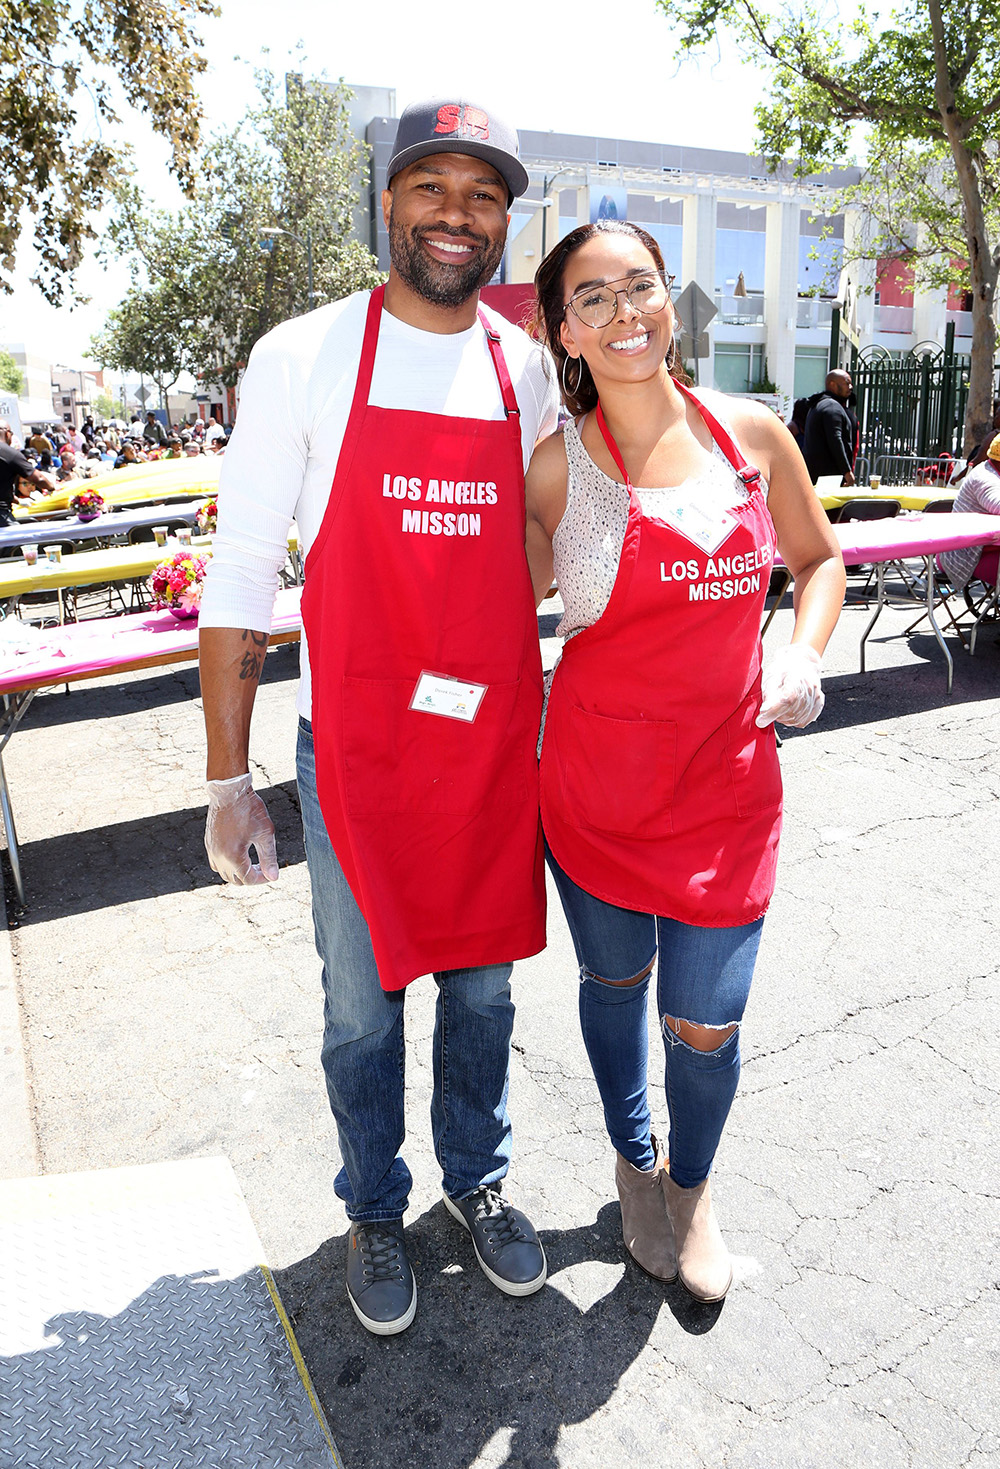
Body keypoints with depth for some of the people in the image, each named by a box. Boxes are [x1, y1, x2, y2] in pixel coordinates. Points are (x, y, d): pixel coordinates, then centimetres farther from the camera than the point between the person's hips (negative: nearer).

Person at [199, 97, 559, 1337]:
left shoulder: (530, 368, 5)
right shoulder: (304, 357, -6)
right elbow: (241, 573, -6)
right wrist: (229, 779, -8)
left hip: (497, 745, 3)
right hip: (354, 754, -3)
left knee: (481, 988, 18)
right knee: (361, 1010, 13)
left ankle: (477, 1180, 43)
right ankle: (373, 1209, 39)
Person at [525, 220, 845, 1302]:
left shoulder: (751, 434, 1)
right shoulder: (558, 467, -5)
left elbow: (818, 560, 14)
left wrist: (802, 656, -1)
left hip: (726, 777, 1)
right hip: (596, 778, 0)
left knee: (705, 1023, 6)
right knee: (614, 986, 18)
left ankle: (691, 1188, 41)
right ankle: (636, 1163, 49)